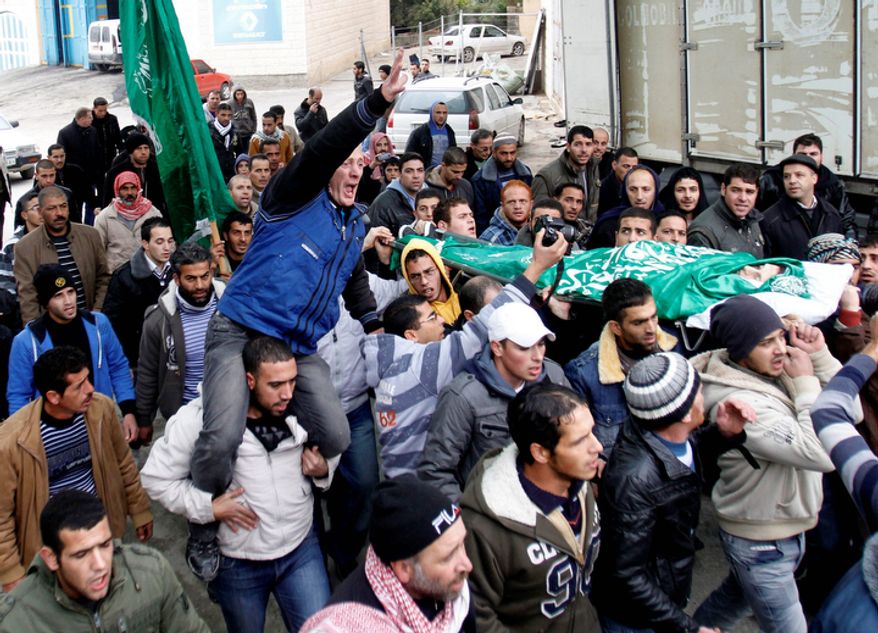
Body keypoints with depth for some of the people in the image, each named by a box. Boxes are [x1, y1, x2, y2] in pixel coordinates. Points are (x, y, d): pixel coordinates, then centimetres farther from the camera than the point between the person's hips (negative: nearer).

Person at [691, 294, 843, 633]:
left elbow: (851, 413, -3)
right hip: (761, 546, -8)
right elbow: (823, 454, -35)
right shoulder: (740, 403, -31)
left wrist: (820, 355, -14)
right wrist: (807, 384, -25)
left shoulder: (777, 373, -6)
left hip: (784, 528, 8)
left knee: (735, 599, 30)